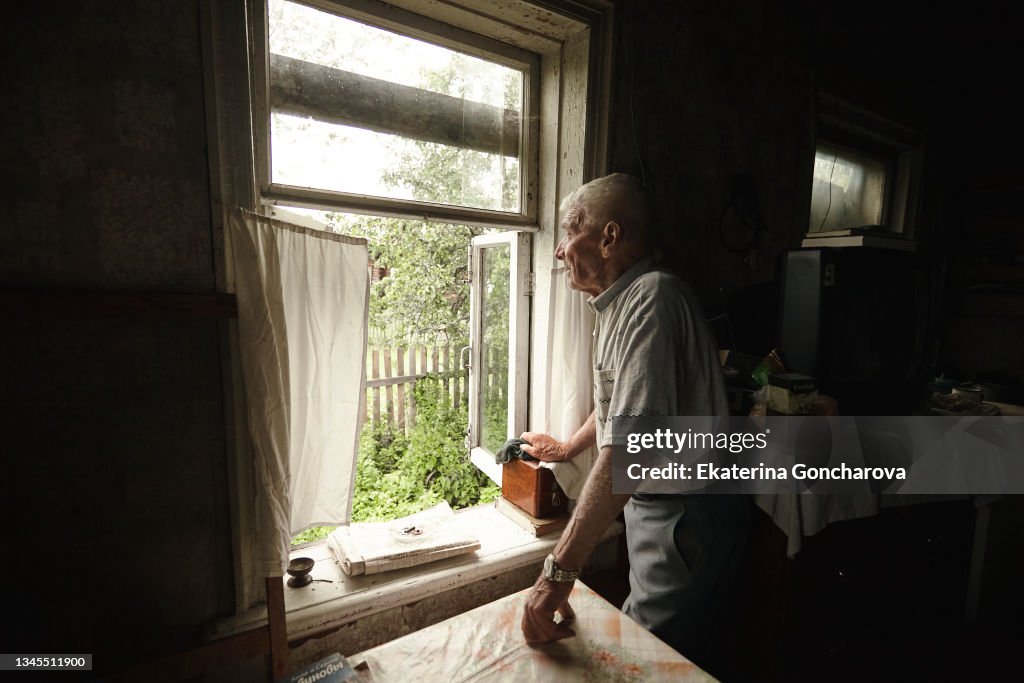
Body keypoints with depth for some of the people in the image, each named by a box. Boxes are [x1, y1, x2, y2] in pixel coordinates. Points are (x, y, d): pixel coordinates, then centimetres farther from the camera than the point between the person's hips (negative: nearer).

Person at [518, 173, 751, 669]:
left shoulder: (651, 298, -25)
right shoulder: (621, 301, 9)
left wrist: (559, 570, -32)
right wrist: (566, 449, 31)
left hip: (687, 513, -9)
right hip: (654, 502, 10)